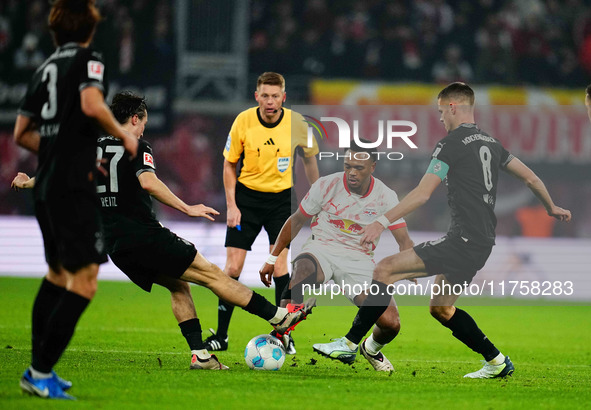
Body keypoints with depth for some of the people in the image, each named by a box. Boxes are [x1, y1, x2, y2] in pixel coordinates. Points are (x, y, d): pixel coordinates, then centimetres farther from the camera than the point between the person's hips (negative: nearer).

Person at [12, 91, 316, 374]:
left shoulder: (94, 147, 12)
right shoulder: (137, 147, -6)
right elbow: (148, 182, -24)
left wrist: (30, 181, 40)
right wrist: (186, 208, -22)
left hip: (115, 245, 7)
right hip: (143, 233, -7)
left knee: (178, 285, 18)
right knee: (211, 273, -5)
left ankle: (198, 353, 7)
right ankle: (279, 317, -5)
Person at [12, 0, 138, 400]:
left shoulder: (45, 68, 16)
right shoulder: (88, 60, -4)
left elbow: (22, 134, 18)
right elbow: (91, 104, -24)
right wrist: (122, 134, -8)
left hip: (46, 185, 8)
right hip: (74, 186, -8)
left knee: (58, 274, 19)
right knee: (83, 281, -8)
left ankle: (39, 367, 20)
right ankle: (41, 372, -13)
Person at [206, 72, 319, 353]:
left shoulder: (296, 123, -11)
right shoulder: (243, 121, -12)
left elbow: (309, 159, 7)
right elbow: (229, 163, -1)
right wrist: (231, 206, -7)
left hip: (282, 197, 0)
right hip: (246, 196, 0)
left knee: (278, 263, -14)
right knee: (233, 267, -4)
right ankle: (221, 335, 7)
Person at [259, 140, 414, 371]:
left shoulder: (385, 197, -2)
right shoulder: (326, 185, -5)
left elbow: (404, 241, -2)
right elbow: (296, 221, 7)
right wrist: (272, 259, 6)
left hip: (360, 259, 2)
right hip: (321, 249, -2)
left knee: (391, 323, -16)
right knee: (304, 270, -43)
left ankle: (372, 349, 22)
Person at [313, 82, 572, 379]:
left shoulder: (451, 144, -8)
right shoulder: (491, 143, 17)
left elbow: (422, 193, -16)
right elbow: (530, 178, 24)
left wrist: (382, 222, -17)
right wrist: (551, 207, 42)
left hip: (463, 240, -9)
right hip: (483, 244, 9)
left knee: (385, 269, -11)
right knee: (441, 308, 22)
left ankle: (350, 343, -15)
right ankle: (497, 363, 21)